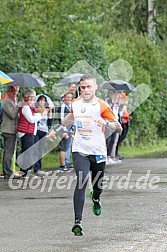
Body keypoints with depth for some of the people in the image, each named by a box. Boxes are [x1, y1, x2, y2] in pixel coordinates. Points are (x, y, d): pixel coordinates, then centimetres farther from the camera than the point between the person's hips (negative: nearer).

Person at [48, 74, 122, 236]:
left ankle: (95, 199, 55)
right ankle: (78, 222, -23)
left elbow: (119, 128, -12)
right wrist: (56, 129, 33)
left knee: (98, 186, 14)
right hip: (80, 151, 1)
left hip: (98, 152, -1)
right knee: (81, 182, -20)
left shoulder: (102, 106, -10)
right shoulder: (75, 104, 3)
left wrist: (106, 122, -31)